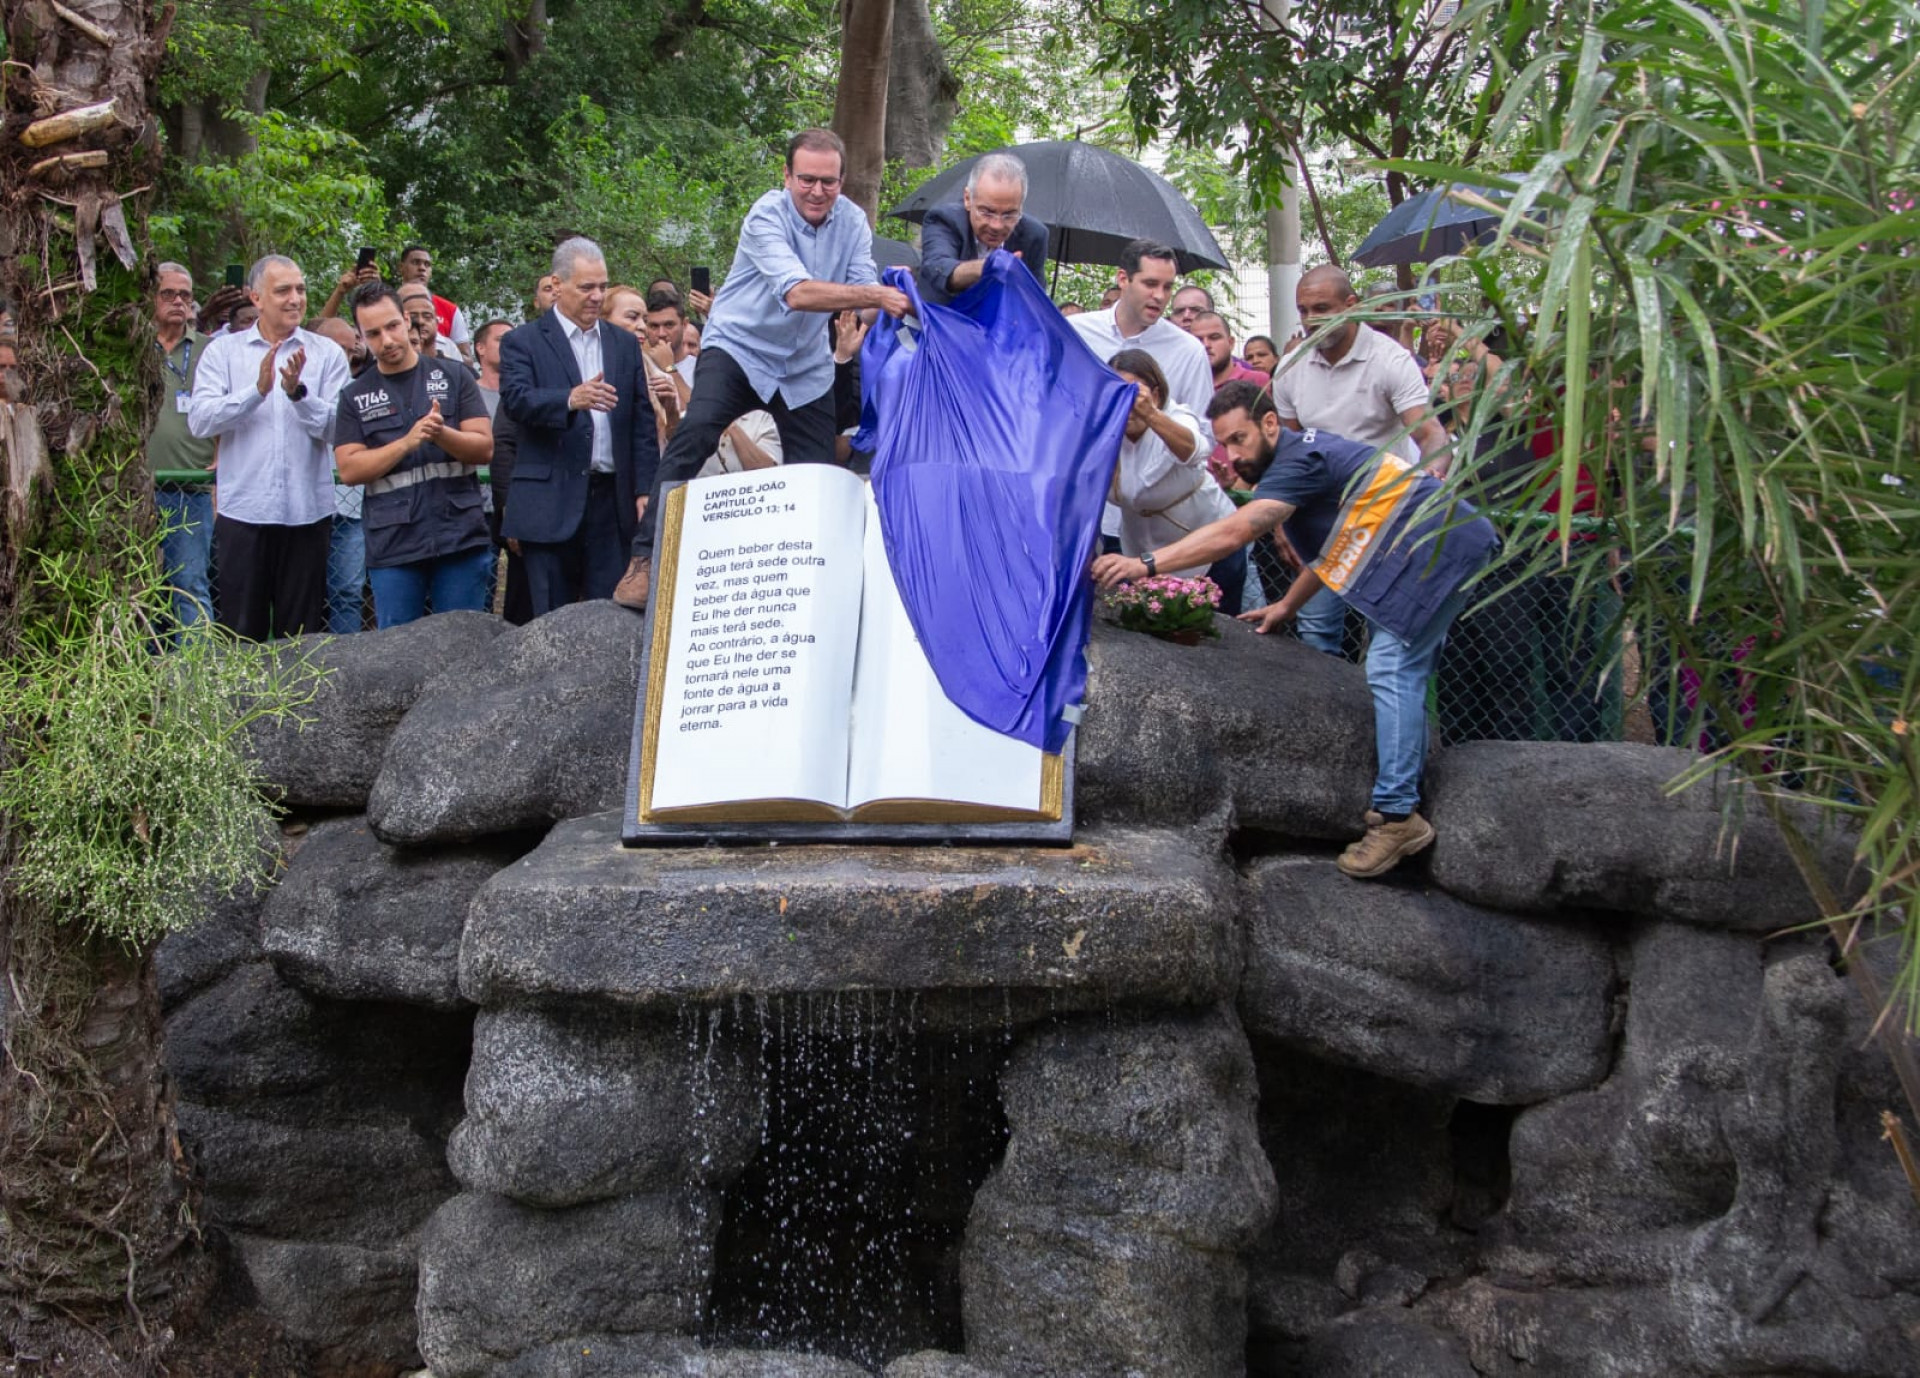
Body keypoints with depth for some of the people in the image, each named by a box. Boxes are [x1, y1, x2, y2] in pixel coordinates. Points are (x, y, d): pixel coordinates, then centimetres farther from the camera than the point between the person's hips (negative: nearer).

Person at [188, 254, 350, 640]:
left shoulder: (327, 354, 6)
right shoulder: (223, 351, 6)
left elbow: (336, 427, -5)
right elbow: (199, 420, -7)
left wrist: (298, 392, -19)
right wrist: (258, 391, -18)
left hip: (307, 511, 0)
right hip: (241, 510, 0)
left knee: (300, 634, 7)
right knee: (241, 633, 5)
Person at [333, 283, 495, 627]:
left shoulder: (453, 375, 6)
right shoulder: (355, 396, 8)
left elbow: (484, 448, 0)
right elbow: (349, 469, -2)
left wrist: (441, 434, -19)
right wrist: (407, 443, -15)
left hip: (461, 540, 0)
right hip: (392, 546, 1)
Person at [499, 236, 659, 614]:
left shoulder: (625, 345, 16)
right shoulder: (523, 342, 3)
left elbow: (642, 424, 13)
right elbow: (515, 399, -14)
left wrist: (645, 490, 4)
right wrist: (570, 399, -33)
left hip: (612, 500, 3)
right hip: (551, 502, -3)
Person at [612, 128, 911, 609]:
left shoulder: (852, 222, -2)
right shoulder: (767, 217, -20)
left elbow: (866, 296, -11)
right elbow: (797, 292, -35)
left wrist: (890, 302, -35)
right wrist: (874, 295, -45)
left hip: (806, 364, 5)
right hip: (739, 348, -5)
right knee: (695, 433, -27)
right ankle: (645, 561, -25)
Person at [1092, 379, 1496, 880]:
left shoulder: (1300, 462, -19)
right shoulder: (1301, 455, 13)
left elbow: (1233, 532, -29)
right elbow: (1333, 543, 23)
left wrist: (1146, 563, -32)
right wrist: (1287, 605, 17)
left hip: (1441, 542, -11)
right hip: (1445, 542, 11)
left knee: (1392, 668, -15)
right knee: (1404, 672, 13)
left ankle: (1397, 815, -17)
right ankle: (1400, 797, 17)